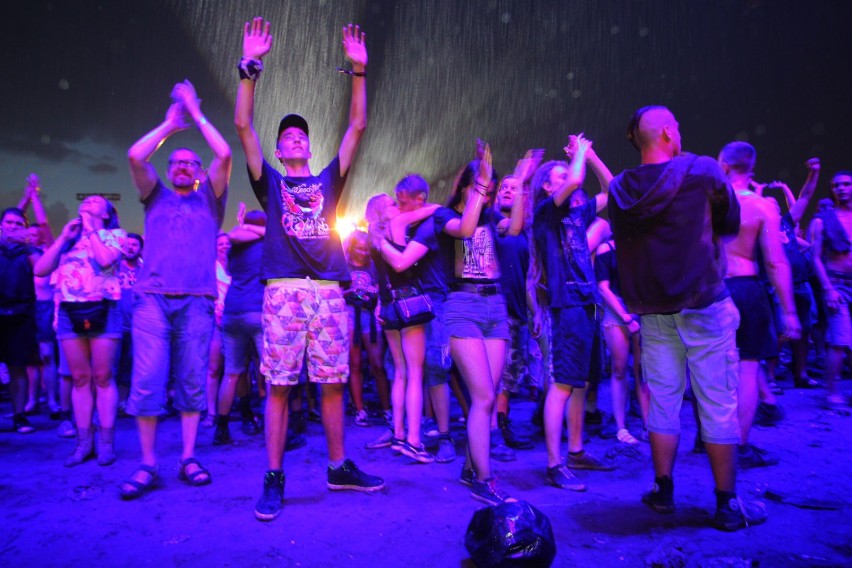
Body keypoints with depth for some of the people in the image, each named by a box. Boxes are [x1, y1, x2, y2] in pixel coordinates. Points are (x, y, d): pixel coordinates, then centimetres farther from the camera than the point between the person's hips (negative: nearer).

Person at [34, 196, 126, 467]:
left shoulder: (115, 234, 8)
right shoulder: (68, 237, 20)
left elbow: (105, 259, -14)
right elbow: (40, 269, 10)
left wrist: (90, 230, 0)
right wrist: (64, 237, 6)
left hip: (102, 310, -4)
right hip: (69, 312, 4)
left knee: (102, 376, -2)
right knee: (80, 377, 5)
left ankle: (106, 442, 3)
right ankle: (84, 441, 11)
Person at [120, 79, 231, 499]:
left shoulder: (208, 200, 17)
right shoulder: (156, 198, 20)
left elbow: (225, 155, 4)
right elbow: (136, 156, 4)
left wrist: (196, 113, 13)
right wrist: (170, 122, 14)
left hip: (197, 302, 0)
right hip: (152, 299, 1)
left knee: (192, 382, 1)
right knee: (147, 382, -5)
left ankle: (188, 459, 10)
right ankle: (148, 466, 5)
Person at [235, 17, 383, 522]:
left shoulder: (329, 181, 18)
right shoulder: (270, 183, 15)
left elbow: (357, 126, 13)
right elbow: (243, 126, 5)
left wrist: (359, 71, 8)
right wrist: (250, 68, -3)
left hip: (330, 292, 2)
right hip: (284, 292, -1)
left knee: (334, 383, 6)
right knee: (280, 386, -1)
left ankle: (339, 467, 20)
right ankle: (274, 480, 9)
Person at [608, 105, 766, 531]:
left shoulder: (619, 189, 2)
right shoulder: (703, 171, -7)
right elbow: (731, 223, 6)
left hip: (652, 308, 4)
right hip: (703, 304, -3)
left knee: (662, 399, 11)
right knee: (718, 404, 5)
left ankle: (663, 491, 21)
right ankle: (727, 504, 15)